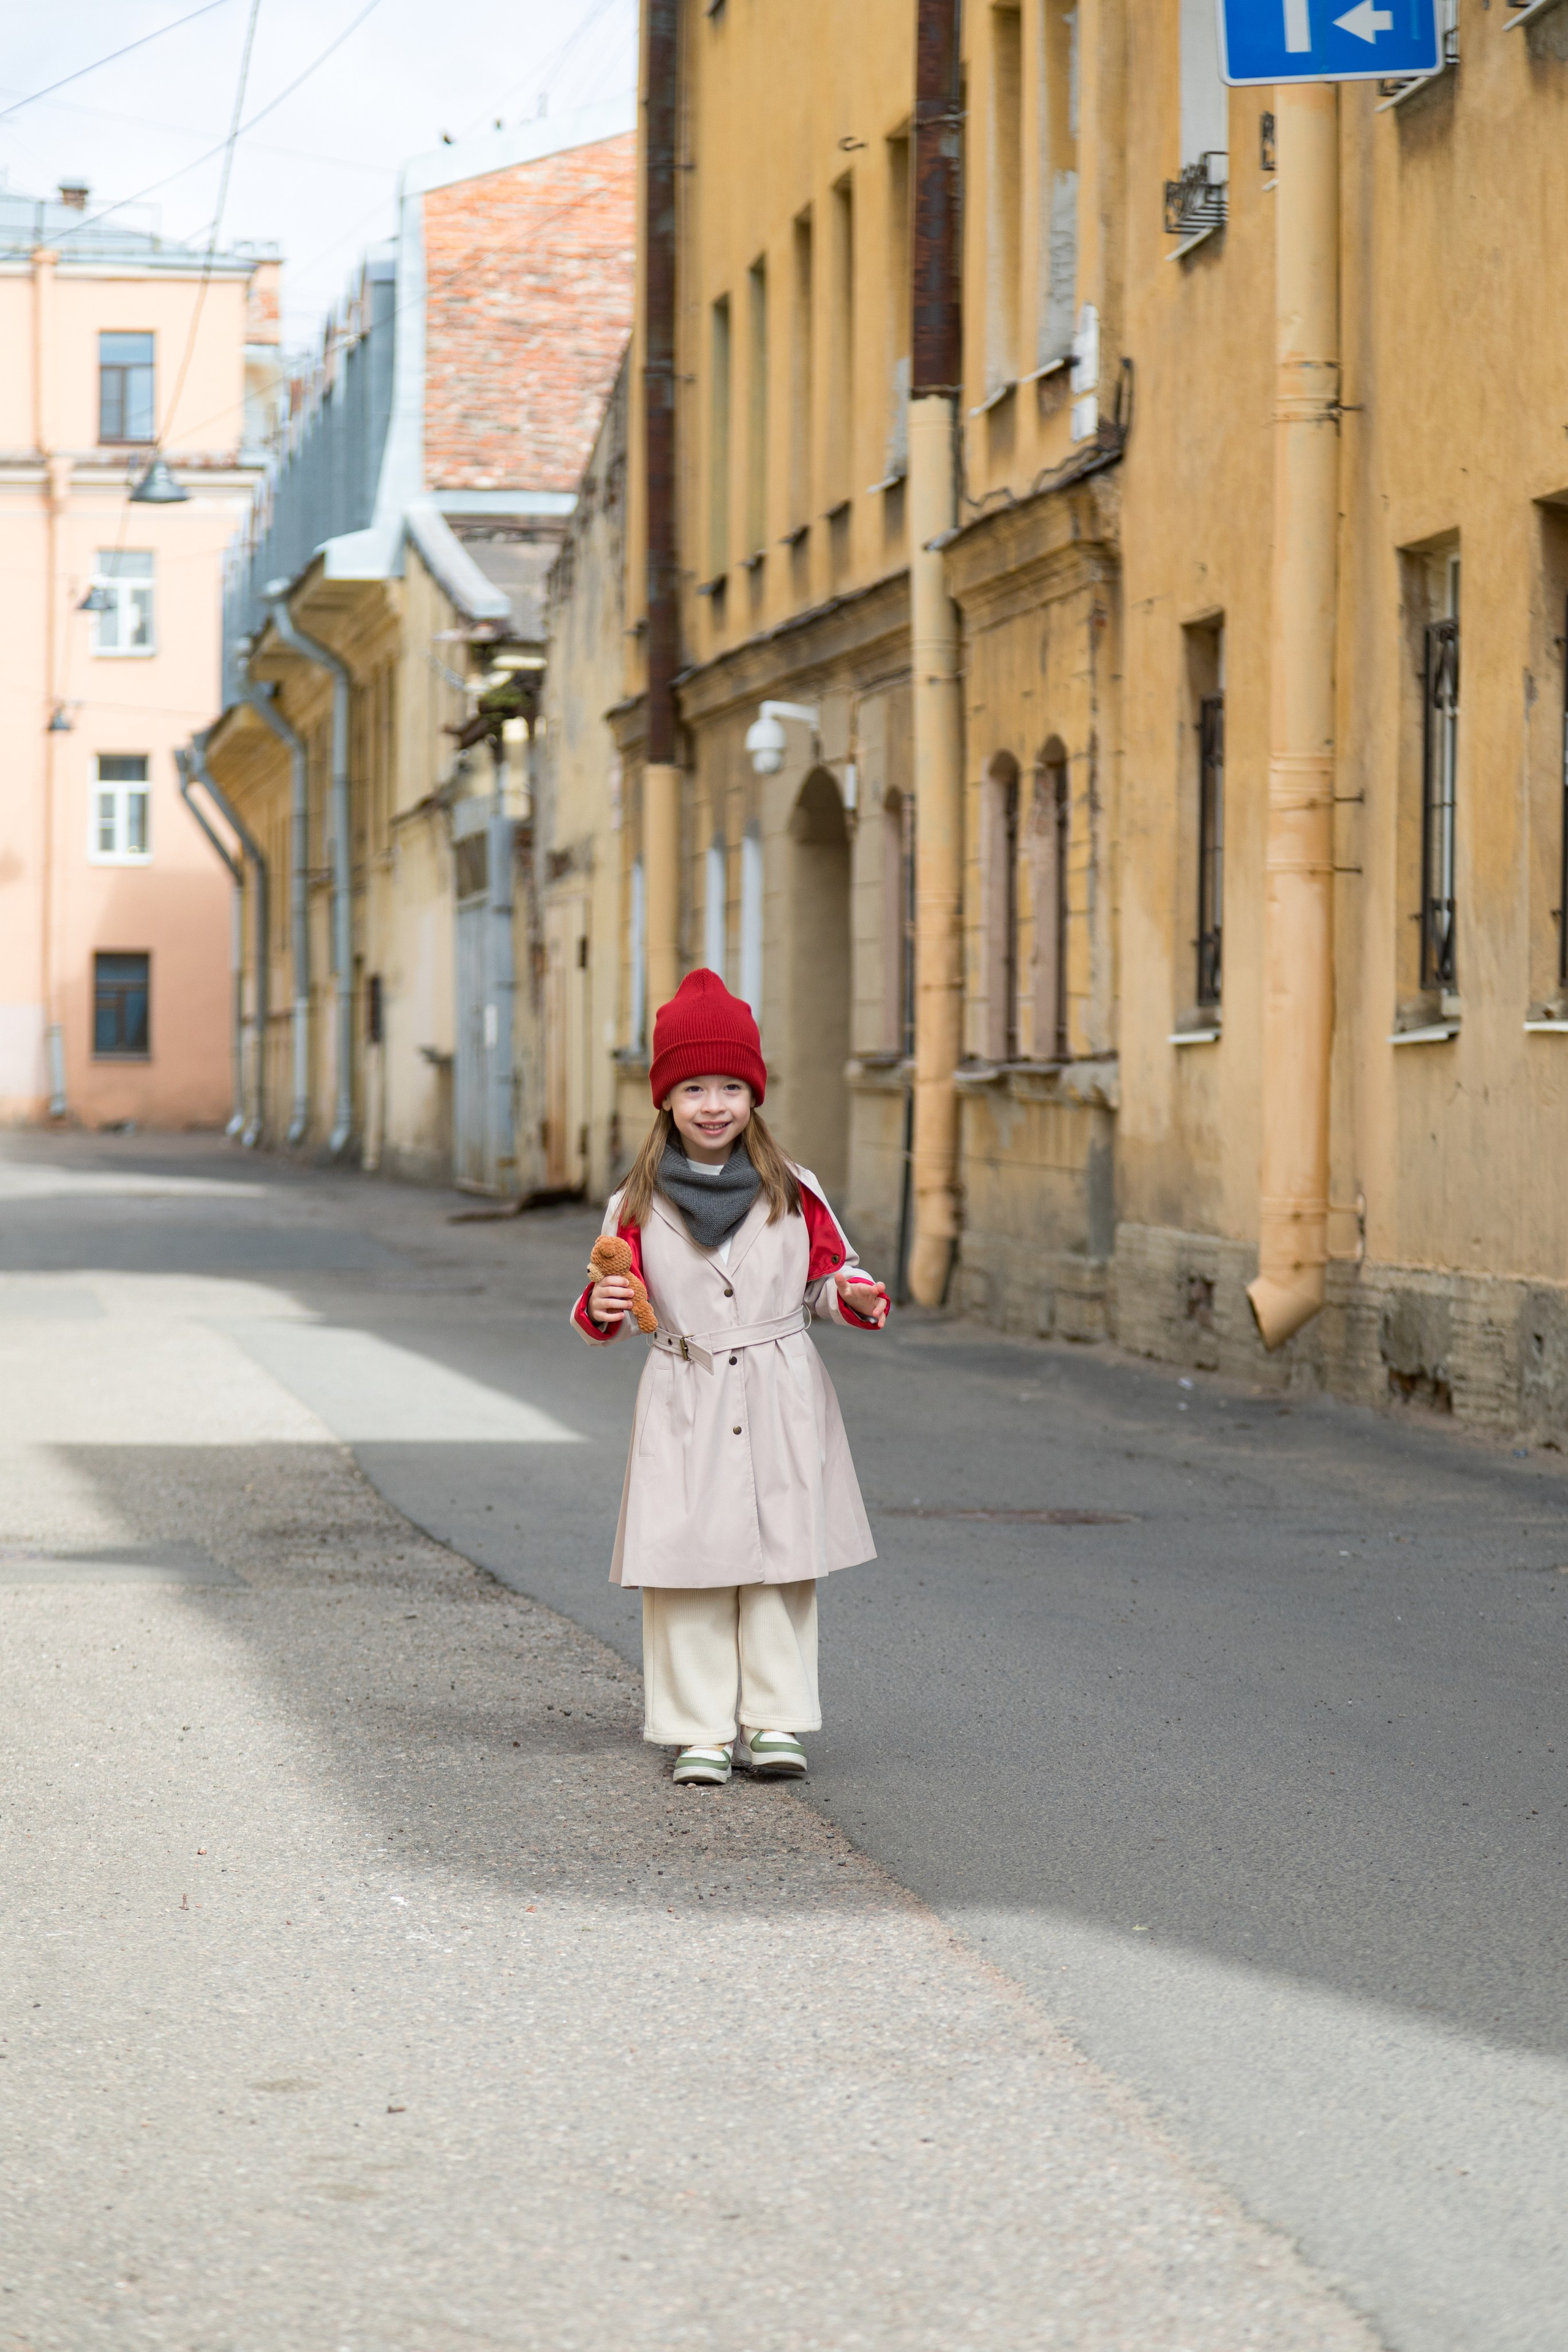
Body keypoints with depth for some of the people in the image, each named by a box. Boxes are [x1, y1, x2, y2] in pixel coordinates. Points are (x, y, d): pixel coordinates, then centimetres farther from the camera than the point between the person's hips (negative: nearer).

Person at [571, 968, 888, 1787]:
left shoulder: (793, 1192, 4)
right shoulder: (638, 1206, 2)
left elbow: (827, 1274, 12)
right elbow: (611, 1311, 9)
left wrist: (857, 1296, -9)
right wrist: (601, 1311, -13)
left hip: (781, 1402, 1)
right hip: (684, 1404, -1)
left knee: (780, 1564, 2)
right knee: (687, 1568, -3)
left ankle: (773, 1721, 10)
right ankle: (700, 1731, 4)